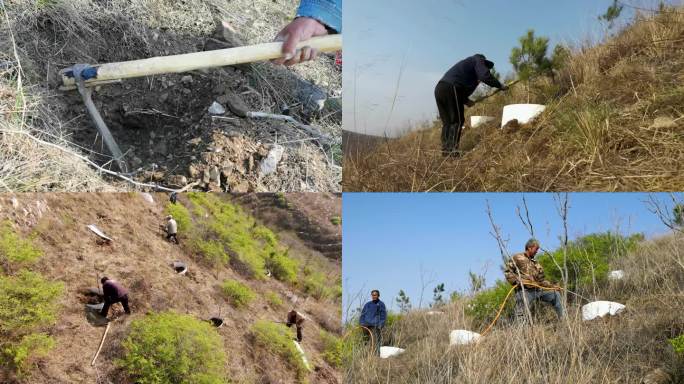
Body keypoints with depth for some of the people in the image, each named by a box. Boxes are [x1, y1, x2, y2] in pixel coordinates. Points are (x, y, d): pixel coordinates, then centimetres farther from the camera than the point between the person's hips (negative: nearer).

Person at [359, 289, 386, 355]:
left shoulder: (381, 304, 5)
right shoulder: (368, 304, 17)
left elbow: (383, 316, 1)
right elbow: (362, 315, 19)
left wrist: (380, 326, -10)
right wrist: (361, 323, 5)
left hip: (375, 327, -4)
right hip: (366, 326, 4)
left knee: (376, 343, -11)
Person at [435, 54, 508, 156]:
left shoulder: (467, 63, 35)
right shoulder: (478, 60, 9)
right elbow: (485, 76, -10)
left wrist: (465, 100, 22)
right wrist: (500, 86, 0)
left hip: (439, 89, 9)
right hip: (451, 89, -9)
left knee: (447, 122, 12)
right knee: (457, 121, -5)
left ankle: (445, 148, 10)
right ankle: (452, 149, -11)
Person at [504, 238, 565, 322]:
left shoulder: (536, 264, 23)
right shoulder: (517, 258, 6)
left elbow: (542, 280, 24)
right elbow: (508, 272, -2)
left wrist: (552, 286, 11)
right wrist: (516, 280, -17)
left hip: (537, 290, 6)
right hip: (524, 290, -6)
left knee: (555, 294, 10)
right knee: (521, 314, -14)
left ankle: (562, 318, 17)